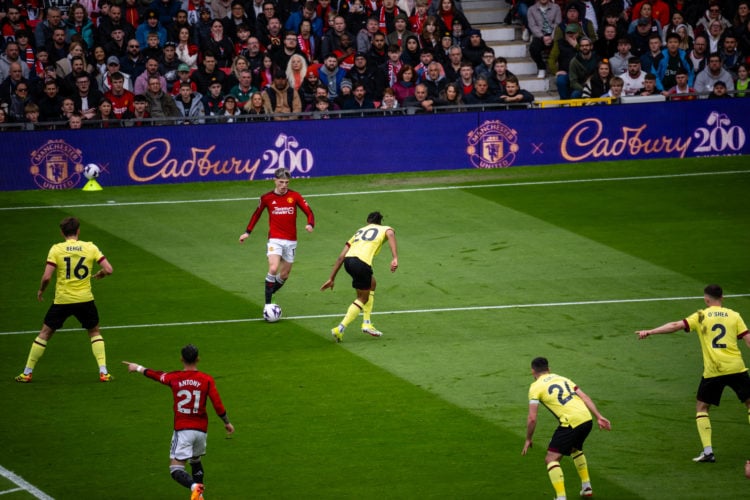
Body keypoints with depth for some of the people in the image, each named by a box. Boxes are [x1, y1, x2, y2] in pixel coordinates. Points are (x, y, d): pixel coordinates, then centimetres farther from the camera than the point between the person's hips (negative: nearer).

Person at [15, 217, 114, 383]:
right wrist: (99, 275, 16)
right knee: (95, 332, 21)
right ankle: (103, 372, 9)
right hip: (85, 299, 1)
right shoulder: (90, 248, -2)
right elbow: (108, 269, -6)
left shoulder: (56, 249, -7)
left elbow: (46, 277, -13)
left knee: (45, 333, 13)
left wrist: (41, 290, 6)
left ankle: (27, 373, 15)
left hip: (62, 300, -1)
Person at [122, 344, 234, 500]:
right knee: (196, 461, 29)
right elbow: (218, 405, -6)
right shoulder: (207, 380, -3)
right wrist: (227, 423, 11)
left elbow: (154, 374, 18)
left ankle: (194, 486, -33)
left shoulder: (174, 378, -1)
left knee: (176, 469, -5)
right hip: (201, 429, 3)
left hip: (182, 430, -3)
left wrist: (137, 367, 38)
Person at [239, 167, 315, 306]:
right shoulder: (267, 198, -1)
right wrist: (247, 232, 13)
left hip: (291, 241, 2)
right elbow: (257, 214, 14)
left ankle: (270, 293, 34)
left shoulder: (294, 196, -1)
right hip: (275, 239, -2)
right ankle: (267, 304, -17)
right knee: (273, 269, -22)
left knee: (284, 275, 9)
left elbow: (309, 212, -2)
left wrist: (310, 224, -23)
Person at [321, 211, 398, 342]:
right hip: (362, 261, -5)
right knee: (363, 299, 12)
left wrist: (331, 278, 30)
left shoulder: (359, 231, 34)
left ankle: (367, 323, 25)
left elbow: (341, 257, 28)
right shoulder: (385, 229, 23)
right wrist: (395, 258, -18)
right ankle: (340, 329, 3)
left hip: (348, 260, 5)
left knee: (372, 284, 29)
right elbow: (390, 234, -6)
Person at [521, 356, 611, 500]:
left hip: (570, 422, -7)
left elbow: (532, 418, -2)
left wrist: (528, 439, 10)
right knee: (575, 449, 35)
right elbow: (584, 397, 13)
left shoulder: (536, 387, 4)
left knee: (551, 459, -2)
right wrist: (599, 417, 10)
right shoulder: (562, 378, 22)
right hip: (587, 419, 7)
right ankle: (586, 487, 39)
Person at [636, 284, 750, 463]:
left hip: (712, 371, -1)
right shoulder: (734, 316, 7)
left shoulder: (701, 316, 4)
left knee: (702, 407, 14)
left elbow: (676, 325, -5)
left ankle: (707, 451, 2)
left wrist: (649, 332, -4)